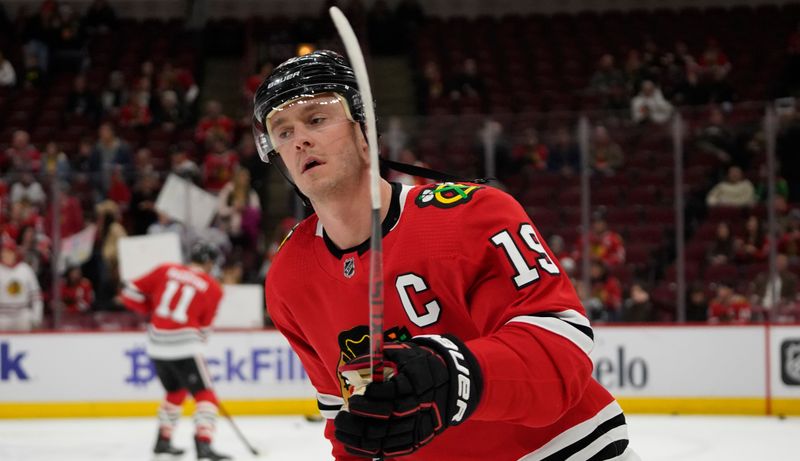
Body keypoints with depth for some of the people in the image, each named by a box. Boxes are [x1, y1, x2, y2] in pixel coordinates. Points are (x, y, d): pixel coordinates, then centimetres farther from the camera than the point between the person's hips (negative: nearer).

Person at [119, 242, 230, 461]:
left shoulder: (166, 270, 8)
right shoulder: (213, 288, 2)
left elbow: (132, 293, 10)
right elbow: (204, 327, 7)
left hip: (157, 344, 5)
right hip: (184, 346, -5)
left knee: (175, 392, 25)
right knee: (205, 395, -1)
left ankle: (163, 441, 32)